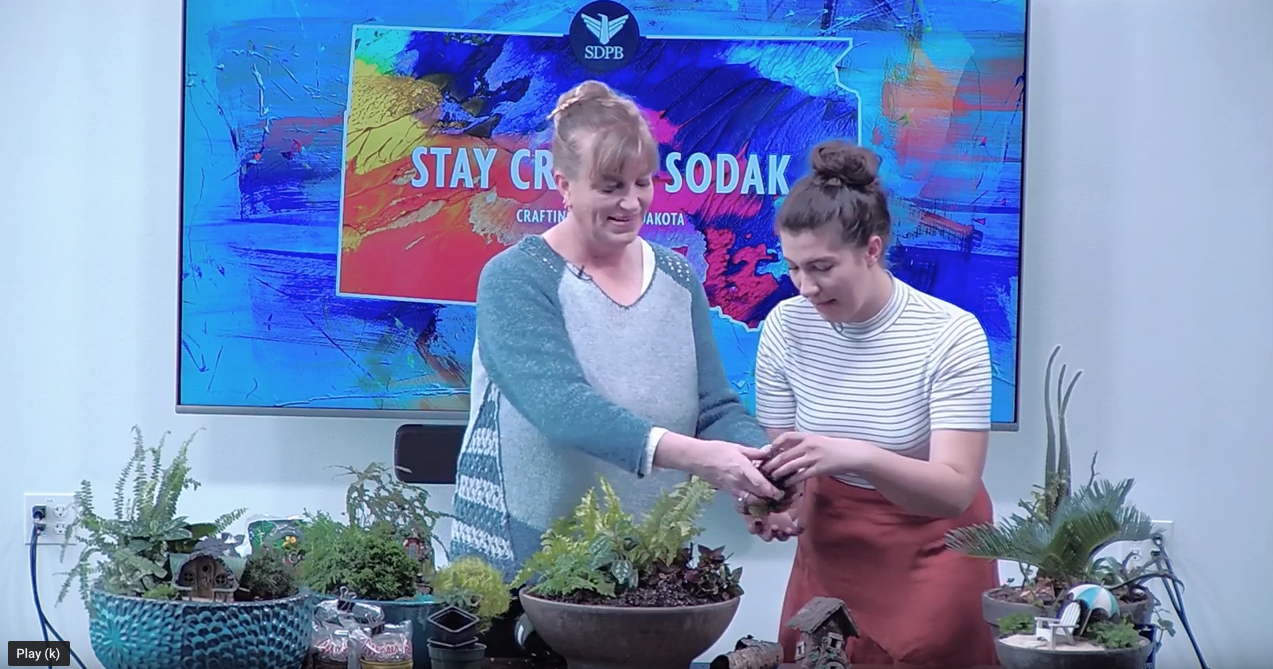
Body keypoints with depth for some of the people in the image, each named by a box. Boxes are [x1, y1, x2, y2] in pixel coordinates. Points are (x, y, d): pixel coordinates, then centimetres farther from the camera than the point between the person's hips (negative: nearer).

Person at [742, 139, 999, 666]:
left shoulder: (950, 335, -18)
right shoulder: (786, 328, -8)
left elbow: (955, 490, -23)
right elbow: (784, 458, 0)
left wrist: (859, 455, -39)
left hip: (930, 555, -3)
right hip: (829, 549, 3)